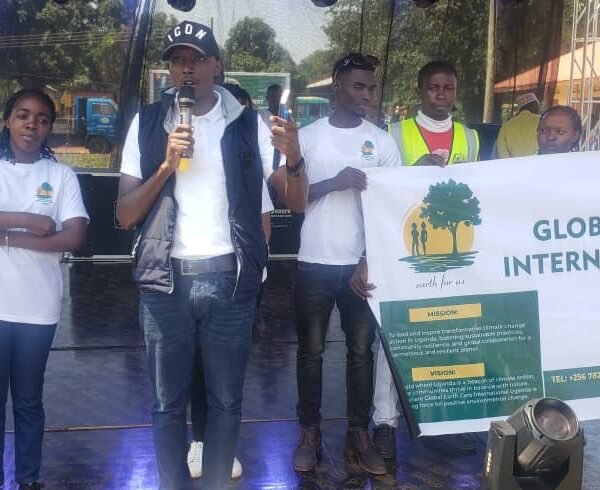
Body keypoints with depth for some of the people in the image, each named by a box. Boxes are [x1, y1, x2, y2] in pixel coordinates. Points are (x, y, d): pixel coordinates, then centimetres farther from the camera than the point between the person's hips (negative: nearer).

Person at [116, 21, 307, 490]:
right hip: (166, 280, 1)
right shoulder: (148, 123, 4)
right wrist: (167, 165, -13)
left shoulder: (247, 124, 3)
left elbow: (297, 202, 1)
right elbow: (124, 215, 1)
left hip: (230, 278, 0)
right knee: (168, 402, 10)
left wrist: (293, 155, -20)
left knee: (226, 400, 11)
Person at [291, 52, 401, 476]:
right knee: (311, 350, 7)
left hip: (363, 262, 1)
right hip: (315, 261, -1)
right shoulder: (308, 136, 2)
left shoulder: (383, 141, 4)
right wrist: (334, 182, -17)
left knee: (362, 350, 7)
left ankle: (359, 434, 18)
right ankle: (309, 434, 18)